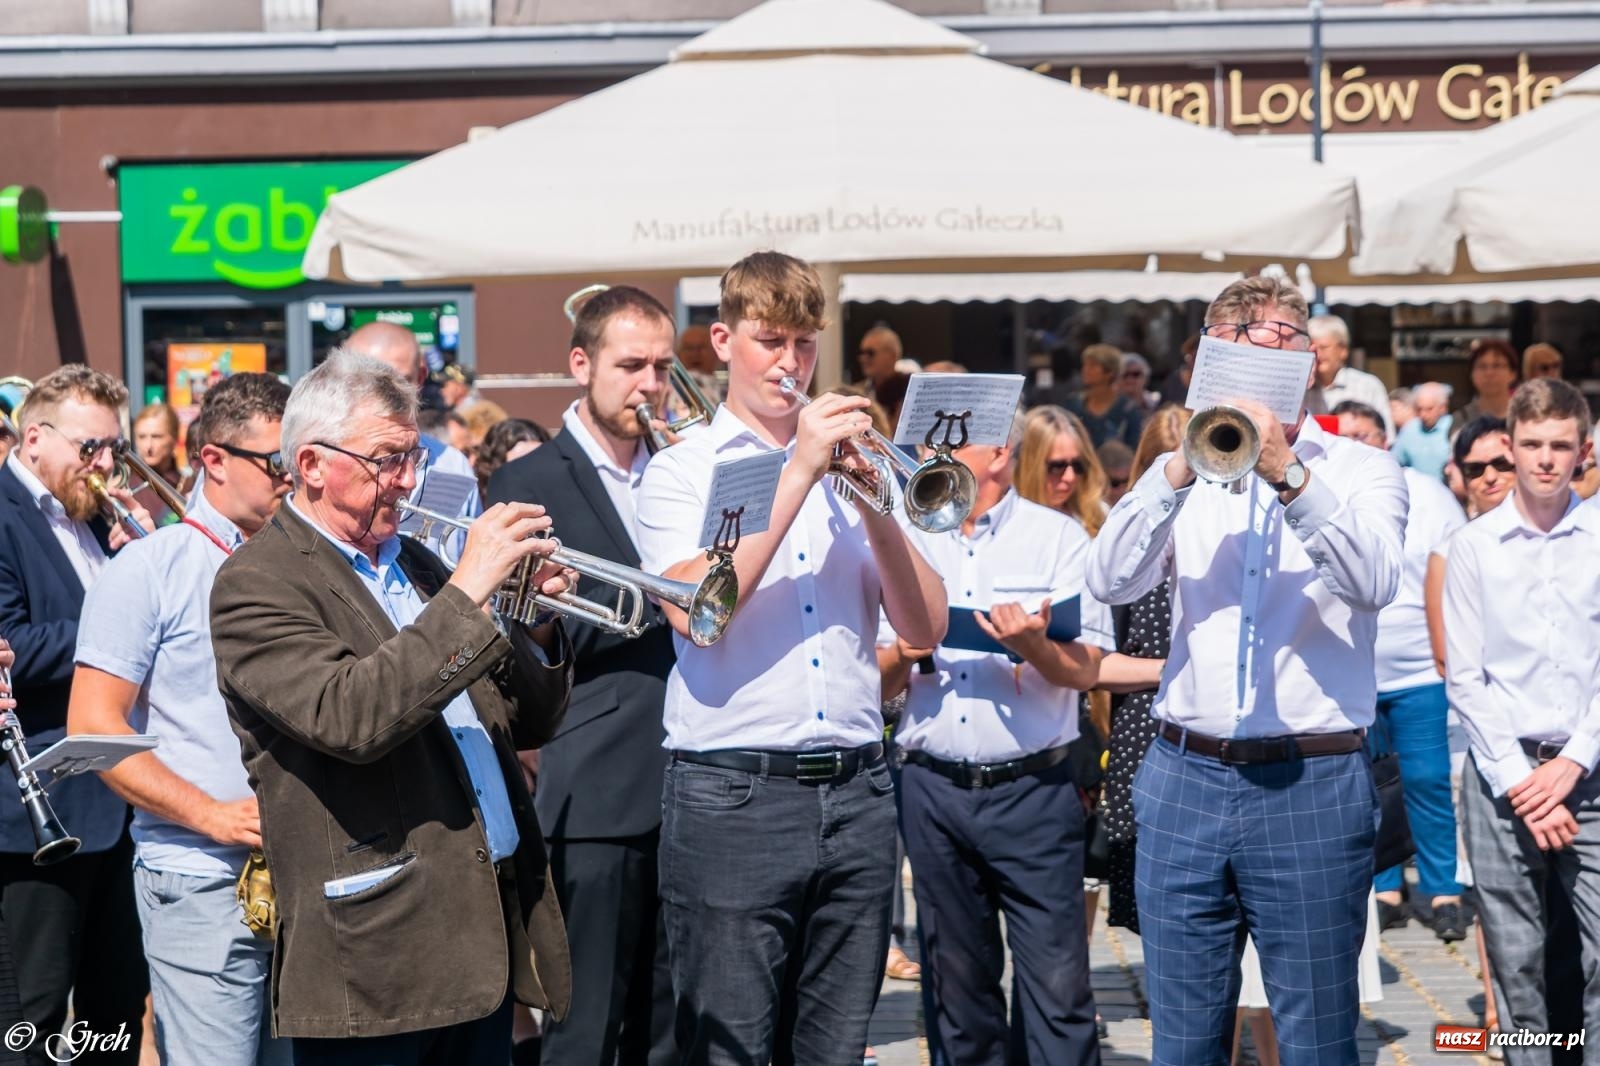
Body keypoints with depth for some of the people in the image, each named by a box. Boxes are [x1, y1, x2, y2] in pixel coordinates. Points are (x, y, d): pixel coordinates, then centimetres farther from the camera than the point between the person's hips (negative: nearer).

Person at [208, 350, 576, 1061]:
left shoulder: (416, 565, 17)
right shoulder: (258, 583, -7)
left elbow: (525, 725, 19)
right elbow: (349, 717, -24)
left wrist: (535, 628, 0)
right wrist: (466, 591, -22)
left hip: (490, 933, 7)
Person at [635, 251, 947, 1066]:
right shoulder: (679, 472, 4)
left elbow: (924, 629, 7)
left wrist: (875, 506, -7)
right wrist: (797, 474, -14)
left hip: (856, 792, 4)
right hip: (733, 796, -4)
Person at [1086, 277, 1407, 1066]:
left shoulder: (1362, 470, 4)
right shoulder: (1188, 473, 11)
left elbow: (1375, 582, -15)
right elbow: (1110, 581, -5)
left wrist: (1288, 476, -25)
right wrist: (1181, 469, -16)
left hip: (1311, 785, -3)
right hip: (1185, 778, 3)